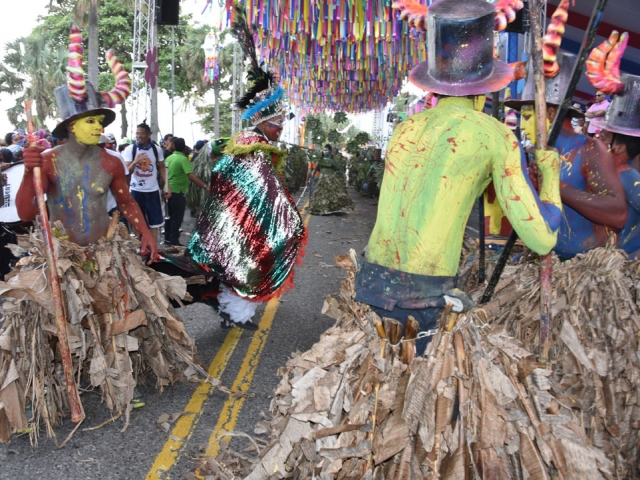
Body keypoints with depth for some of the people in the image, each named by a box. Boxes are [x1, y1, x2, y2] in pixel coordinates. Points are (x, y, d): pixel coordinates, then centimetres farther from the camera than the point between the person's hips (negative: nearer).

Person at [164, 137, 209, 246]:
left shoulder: (169, 158, 8)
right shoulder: (183, 159, -16)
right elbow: (191, 176, -27)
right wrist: (205, 186, -31)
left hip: (169, 191, 8)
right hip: (177, 192, -8)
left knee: (170, 216, 18)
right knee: (177, 218, -1)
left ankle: (168, 239, 24)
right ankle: (174, 241, 1)